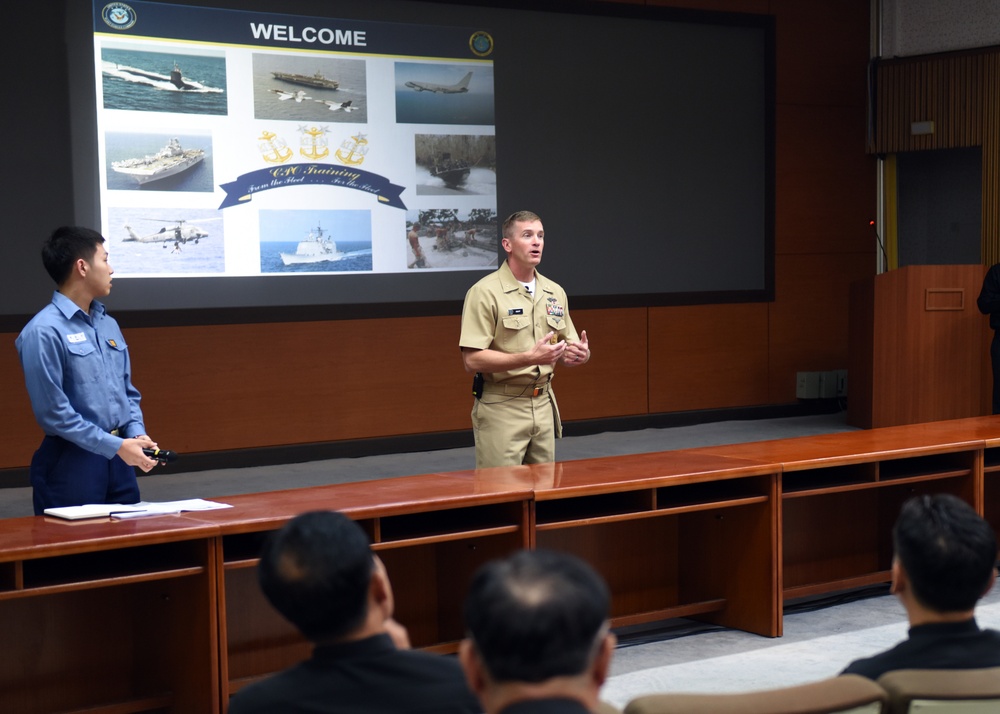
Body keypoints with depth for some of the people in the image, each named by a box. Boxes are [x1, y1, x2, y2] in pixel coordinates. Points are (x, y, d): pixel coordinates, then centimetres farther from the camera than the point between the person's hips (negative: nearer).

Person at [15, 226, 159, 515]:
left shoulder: (109, 325, 11)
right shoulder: (43, 332, -14)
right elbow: (54, 412, -18)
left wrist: (137, 435, -2)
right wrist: (114, 446, -17)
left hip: (120, 463, 7)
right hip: (71, 465, -7)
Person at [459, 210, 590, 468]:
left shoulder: (555, 293, 10)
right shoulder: (485, 292, -10)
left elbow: (568, 347, 17)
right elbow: (472, 360, -16)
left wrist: (580, 354, -8)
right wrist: (530, 357, -25)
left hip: (543, 405, 6)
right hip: (500, 408, -6)